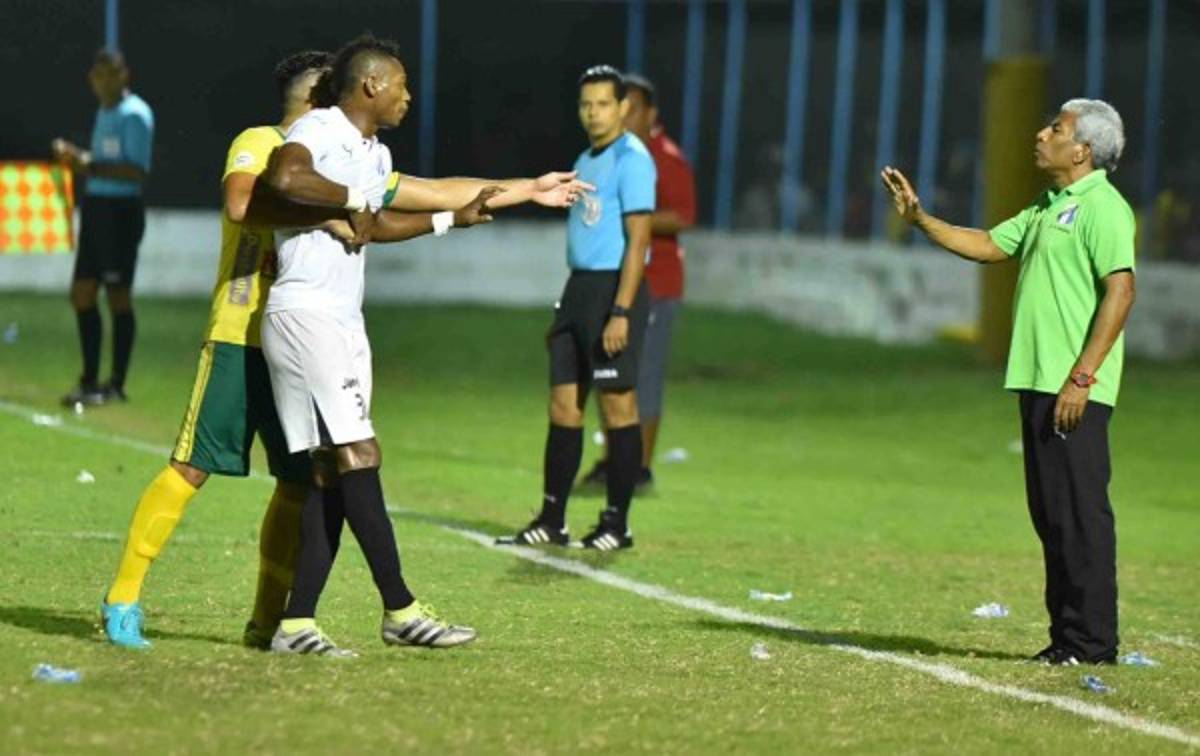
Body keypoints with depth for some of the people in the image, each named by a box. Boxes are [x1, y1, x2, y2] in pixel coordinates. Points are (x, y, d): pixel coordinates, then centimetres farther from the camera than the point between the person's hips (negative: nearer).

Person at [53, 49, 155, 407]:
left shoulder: (134, 115, -11)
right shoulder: (104, 112, 16)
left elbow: (137, 171, -18)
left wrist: (91, 166, -25)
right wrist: (76, 156, 5)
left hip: (120, 210, -9)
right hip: (96, 205, 9)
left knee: (117, 296, -3)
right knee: (82, 294, 9)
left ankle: (116, 386, 3)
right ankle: (90, 382, 17)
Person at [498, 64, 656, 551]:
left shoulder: (631, 159, -10)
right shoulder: (586, 162, 17)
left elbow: (637, 238, -15)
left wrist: (620, 313, -21)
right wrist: (566, 310, 22)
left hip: (614, 289, -9)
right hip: (579, 288, 9)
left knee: (617, 404, -4)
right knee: (564, 404, 7)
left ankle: (616, 524, 2)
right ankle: (552, 521, 10)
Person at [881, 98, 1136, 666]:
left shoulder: (1103, 208, -10)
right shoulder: (1047, 209, 20)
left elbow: (1120, 291, -19)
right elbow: (988, 246, 28)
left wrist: (1081, 376, -22)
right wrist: (919, 218, 19)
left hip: (1075, 391, -10)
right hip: (1037, 383, 10)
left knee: (1080, 511, -9)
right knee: (1050, 512, 10)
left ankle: (1092, 640, -7)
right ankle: (1067, 634, 15)